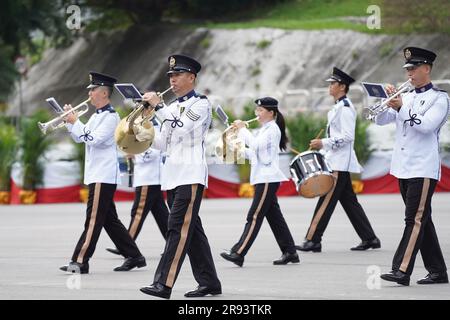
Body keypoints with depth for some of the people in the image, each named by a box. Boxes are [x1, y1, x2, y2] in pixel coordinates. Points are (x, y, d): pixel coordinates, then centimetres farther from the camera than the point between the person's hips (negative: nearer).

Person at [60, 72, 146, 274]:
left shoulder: (110, 116, -12)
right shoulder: (96, 116, 17)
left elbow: (94, 139, -21)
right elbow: (80, 138, 21)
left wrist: (75, 122, -14)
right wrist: (69, 121, 8)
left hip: (104, 175, -10)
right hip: (96, 174, 10)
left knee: (94, 219, -9)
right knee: (109, 220, 11)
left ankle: (80, 262, -10)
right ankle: (134, 257, 16)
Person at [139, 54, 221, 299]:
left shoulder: (201, 104, -3)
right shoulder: (172, 108, 19)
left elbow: (181, 127, -19)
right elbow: (163, 144, 16)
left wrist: (158, 106, -15)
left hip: (190, 175, -8)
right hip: (172, 176, 8)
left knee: (179, 228, -13)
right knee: (191, 229, 9)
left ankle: (164, 284, -19)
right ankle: (209, 282, 14)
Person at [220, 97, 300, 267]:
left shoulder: (272, 128, -10)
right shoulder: (265, 129, 20)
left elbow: (256, 145, -22)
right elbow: (255, 153, 23)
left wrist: (242, 129, -13)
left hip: (267, 179, -10)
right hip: (264, 178, 10)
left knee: (254, 216, -11)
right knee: (274, 216, 10)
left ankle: (238, 253, -15)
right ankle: (290, 252, 13)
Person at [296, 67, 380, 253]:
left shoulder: (345, 107, -13)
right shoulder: (338, 107, 18)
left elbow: (347, 136, -21)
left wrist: (324, 143, -21)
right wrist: (322, 147, 17)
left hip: (340, 163, -11)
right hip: (336, 161, 11)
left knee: (326, 201, -10)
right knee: (349, 201, 11)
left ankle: (313, 240, -10)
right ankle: (369, 239, 13)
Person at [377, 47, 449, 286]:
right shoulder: (405, 97, 16)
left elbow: (427, 125, -18)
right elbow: (381, 120, 11)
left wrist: (401, 108, -21)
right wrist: (387, 101, -5)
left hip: (423, 169, -7)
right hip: (403, 167, 7)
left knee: (416, 219, -11)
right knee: (422, 220, 10)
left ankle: (402, 270, -18)